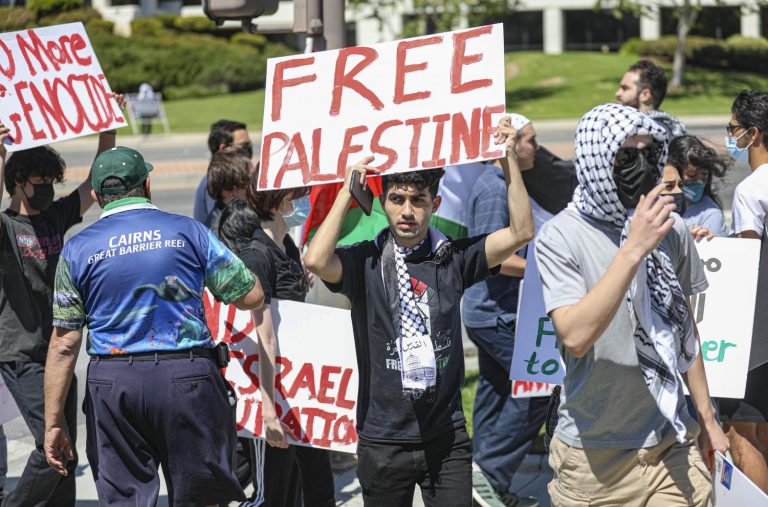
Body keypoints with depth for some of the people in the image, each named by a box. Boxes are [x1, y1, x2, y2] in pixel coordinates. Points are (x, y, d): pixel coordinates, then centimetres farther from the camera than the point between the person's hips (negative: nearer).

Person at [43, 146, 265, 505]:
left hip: (112, 383, 1)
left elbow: (64, 344, 0)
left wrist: (53, 421, 4)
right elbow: (251, 297, 4)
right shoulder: (189, 232, 2)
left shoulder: (78, 250, 3)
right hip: (187, 379, 0)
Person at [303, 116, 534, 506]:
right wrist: (347, 191, -16)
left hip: (446, 438, 1)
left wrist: (508, 158, -9)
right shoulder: (364, 262, -4)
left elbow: (520, 232, -5)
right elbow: (316, 261, -23)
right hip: (383, 440, -1)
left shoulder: (453, 258, 2)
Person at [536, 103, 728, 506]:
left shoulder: (671, 230, 2)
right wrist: (633, 250, -27)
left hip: (671, 443, 4)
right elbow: (575, 337, -25)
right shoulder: (560, 238, -12)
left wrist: (706, 416, 17)